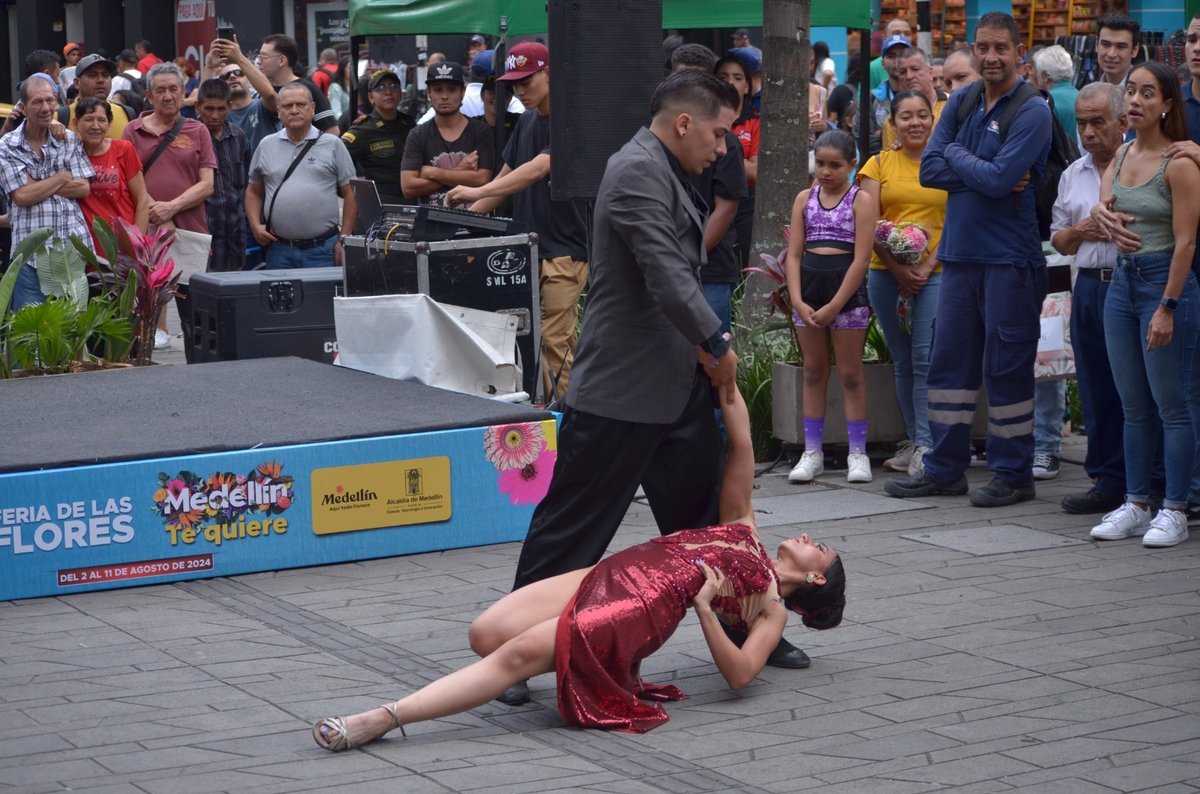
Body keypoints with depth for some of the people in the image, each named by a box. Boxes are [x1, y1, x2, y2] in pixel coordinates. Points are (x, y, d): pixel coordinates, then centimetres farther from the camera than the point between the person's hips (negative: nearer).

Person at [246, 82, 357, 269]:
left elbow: (350, 194, 3)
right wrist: (255, 225, 1)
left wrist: (344, 240, -3)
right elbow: (253, 192, 18)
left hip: (322, 250, -2)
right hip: (279, 249, 2)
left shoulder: (332, 145, 4)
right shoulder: (266, 146, 12)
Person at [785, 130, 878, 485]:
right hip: (808, 288, 4)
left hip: (847, 288, -4)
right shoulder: (804, 199, 8)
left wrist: (834, 307, -15)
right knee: (813, 372, 8)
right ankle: (812, 452, 12)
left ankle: (858, 452, 7)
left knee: (850, 373, 1)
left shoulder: (862, 200, -4)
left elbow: (861, 258, -10)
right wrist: (798, 301, -9)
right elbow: (794, 255, 5)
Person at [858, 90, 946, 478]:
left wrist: (927, 267, -10)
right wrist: (898, 268, -8)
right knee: (902, 362, 7)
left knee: (926, 359, -11)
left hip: (935, 273, -2)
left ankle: (926, 445, -11)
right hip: (887, 273, 3)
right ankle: (913, 440, 14)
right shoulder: (879, 165, 9)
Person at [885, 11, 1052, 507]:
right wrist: (984, 173, -11)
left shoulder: (1032, 112, -9)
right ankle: (944, 469, 19)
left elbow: (999, 179, -20)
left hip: (1009, 256, -6)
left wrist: (958, 157, -3)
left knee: (1007, 367, 0)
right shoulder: (960, 103, 10)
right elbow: (929, 169, 2)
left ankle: (1013, 475, 10)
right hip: (959, 251, 6)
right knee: (949, 360, 10)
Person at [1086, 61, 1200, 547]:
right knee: (1133, 405, 11)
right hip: (1122, 282, 7)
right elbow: (1104, 206, 7)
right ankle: (1135, 506, 17)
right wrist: (1105, 215, -17)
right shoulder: (1120, 157, 10)